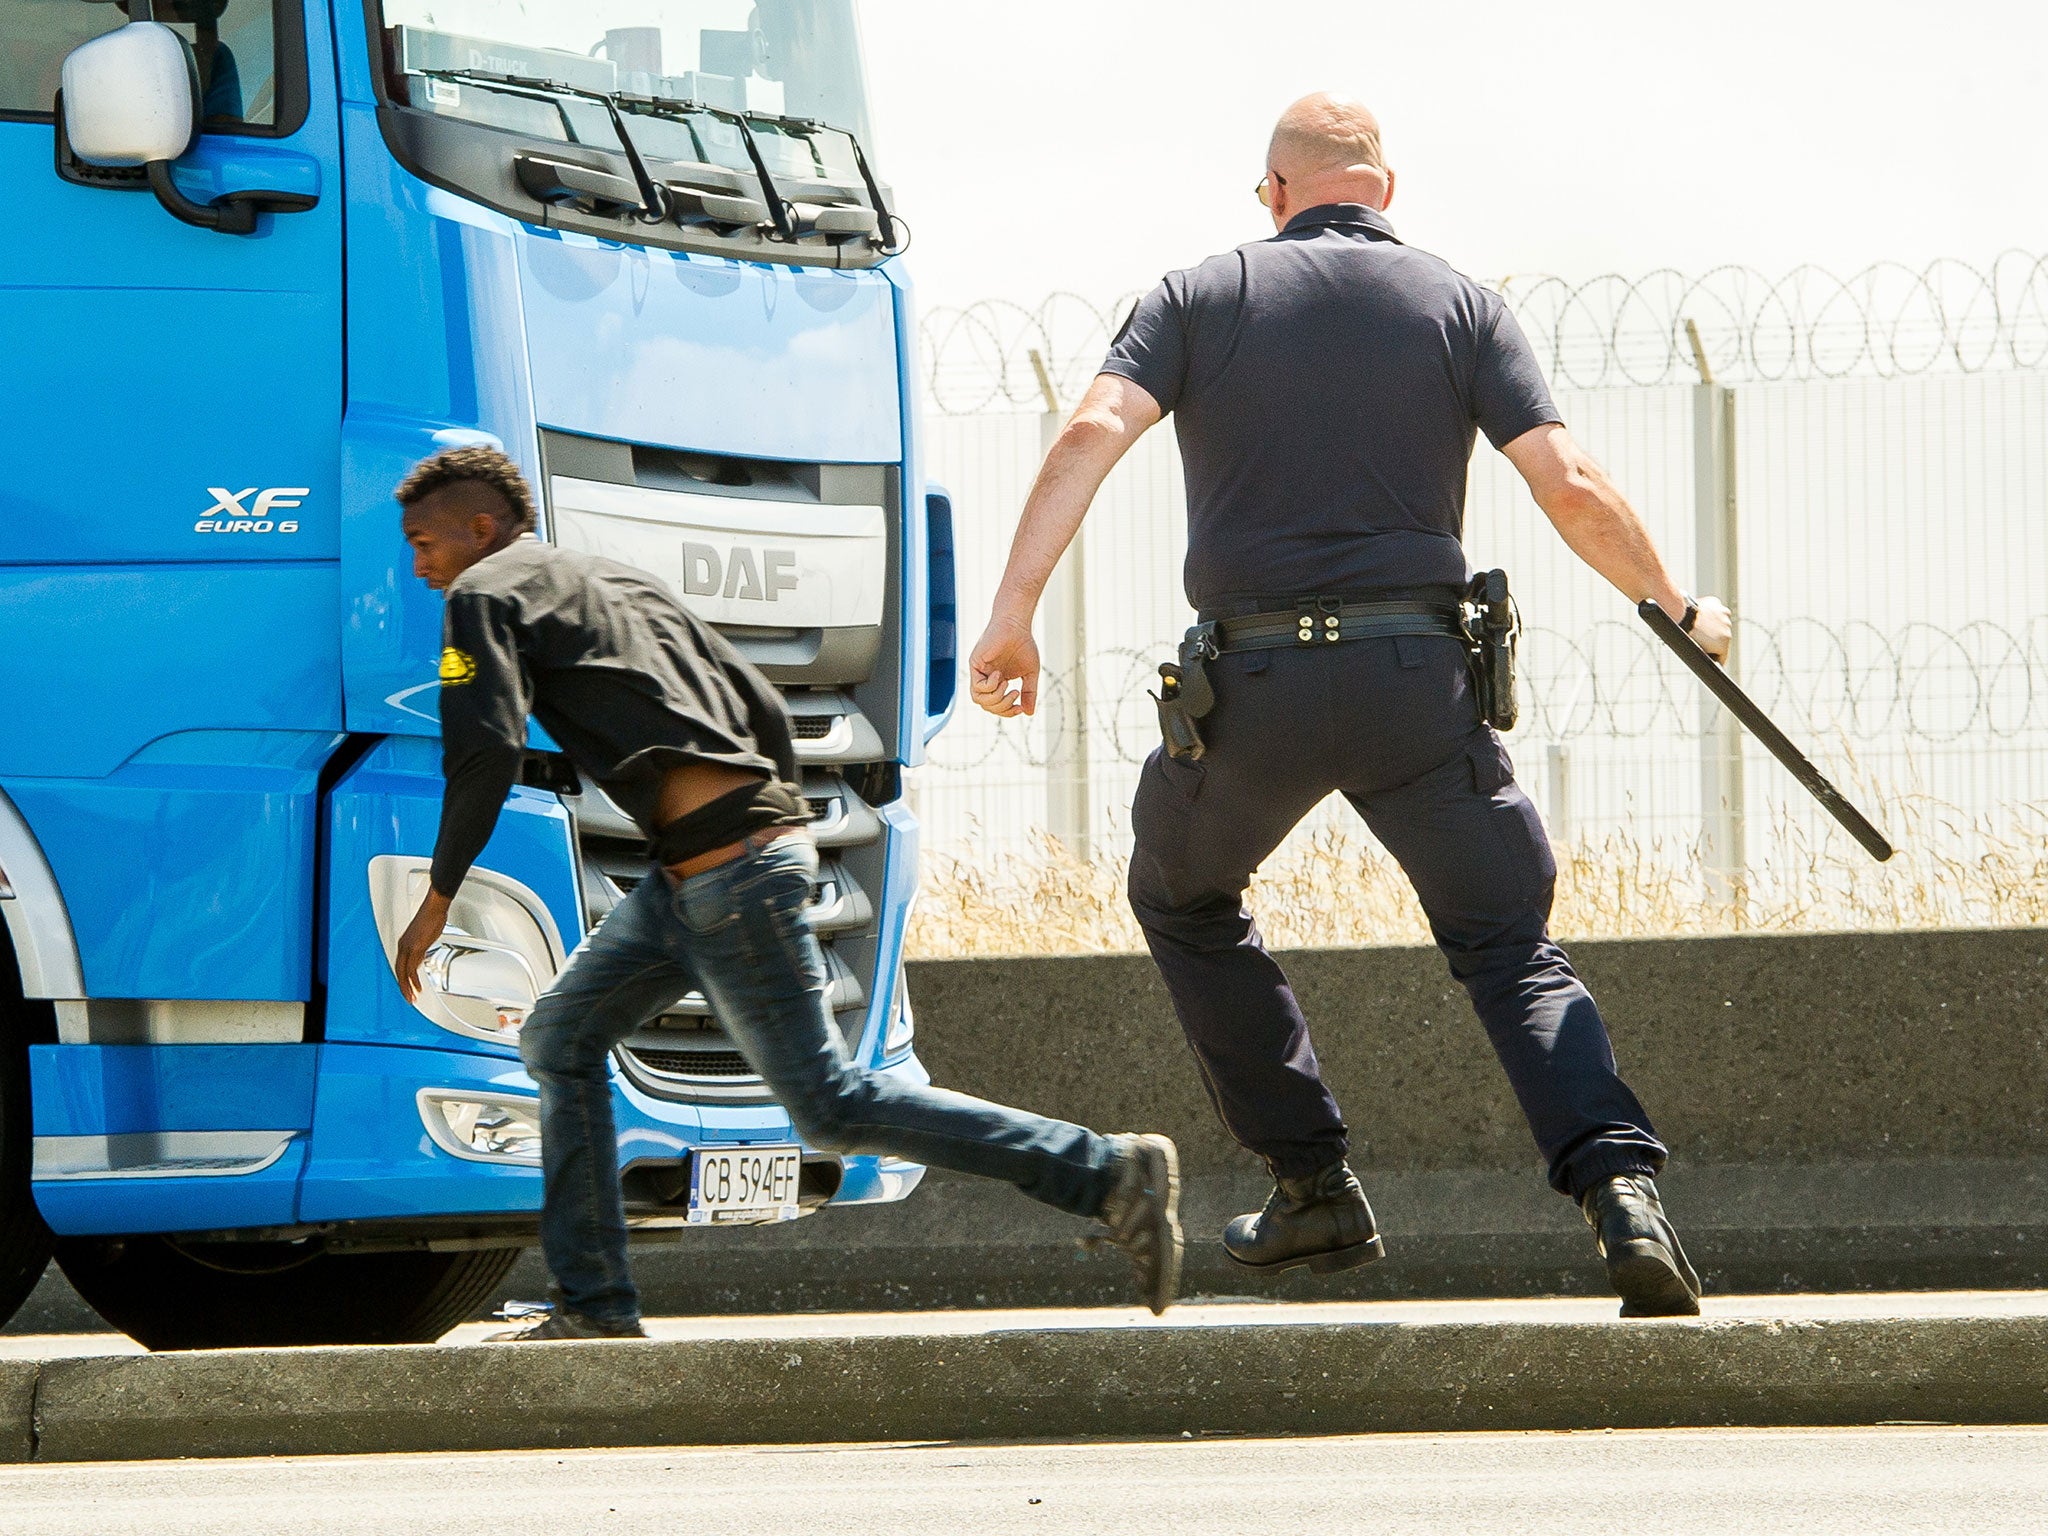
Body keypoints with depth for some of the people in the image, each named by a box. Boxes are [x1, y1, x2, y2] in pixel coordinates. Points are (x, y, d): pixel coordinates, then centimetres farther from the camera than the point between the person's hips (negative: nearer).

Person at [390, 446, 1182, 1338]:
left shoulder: (488, 593, 1)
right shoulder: (625, 586, 25)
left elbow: (486, 752, -13)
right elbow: (763, 710, 22)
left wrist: (437, 898, -4)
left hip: (727, 865, -10)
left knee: (831, 1109, -7)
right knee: (560, 1040, 16)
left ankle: (1113, 1176, -8)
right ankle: (592, 1304, 13)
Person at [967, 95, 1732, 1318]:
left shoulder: (1202, 300, 8)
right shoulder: (1458, 306, 8)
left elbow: (1092, 435, -8)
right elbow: (1571, 486, -2)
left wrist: (1014, 610, -11)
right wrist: (1678, 609, 13)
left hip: (1252, 682, 0)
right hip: (1417, 679, 0)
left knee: (1183, 897, 27)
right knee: (1510, 945, 9)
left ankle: (1315, 1186, 22)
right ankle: (1621, 1185, -16)